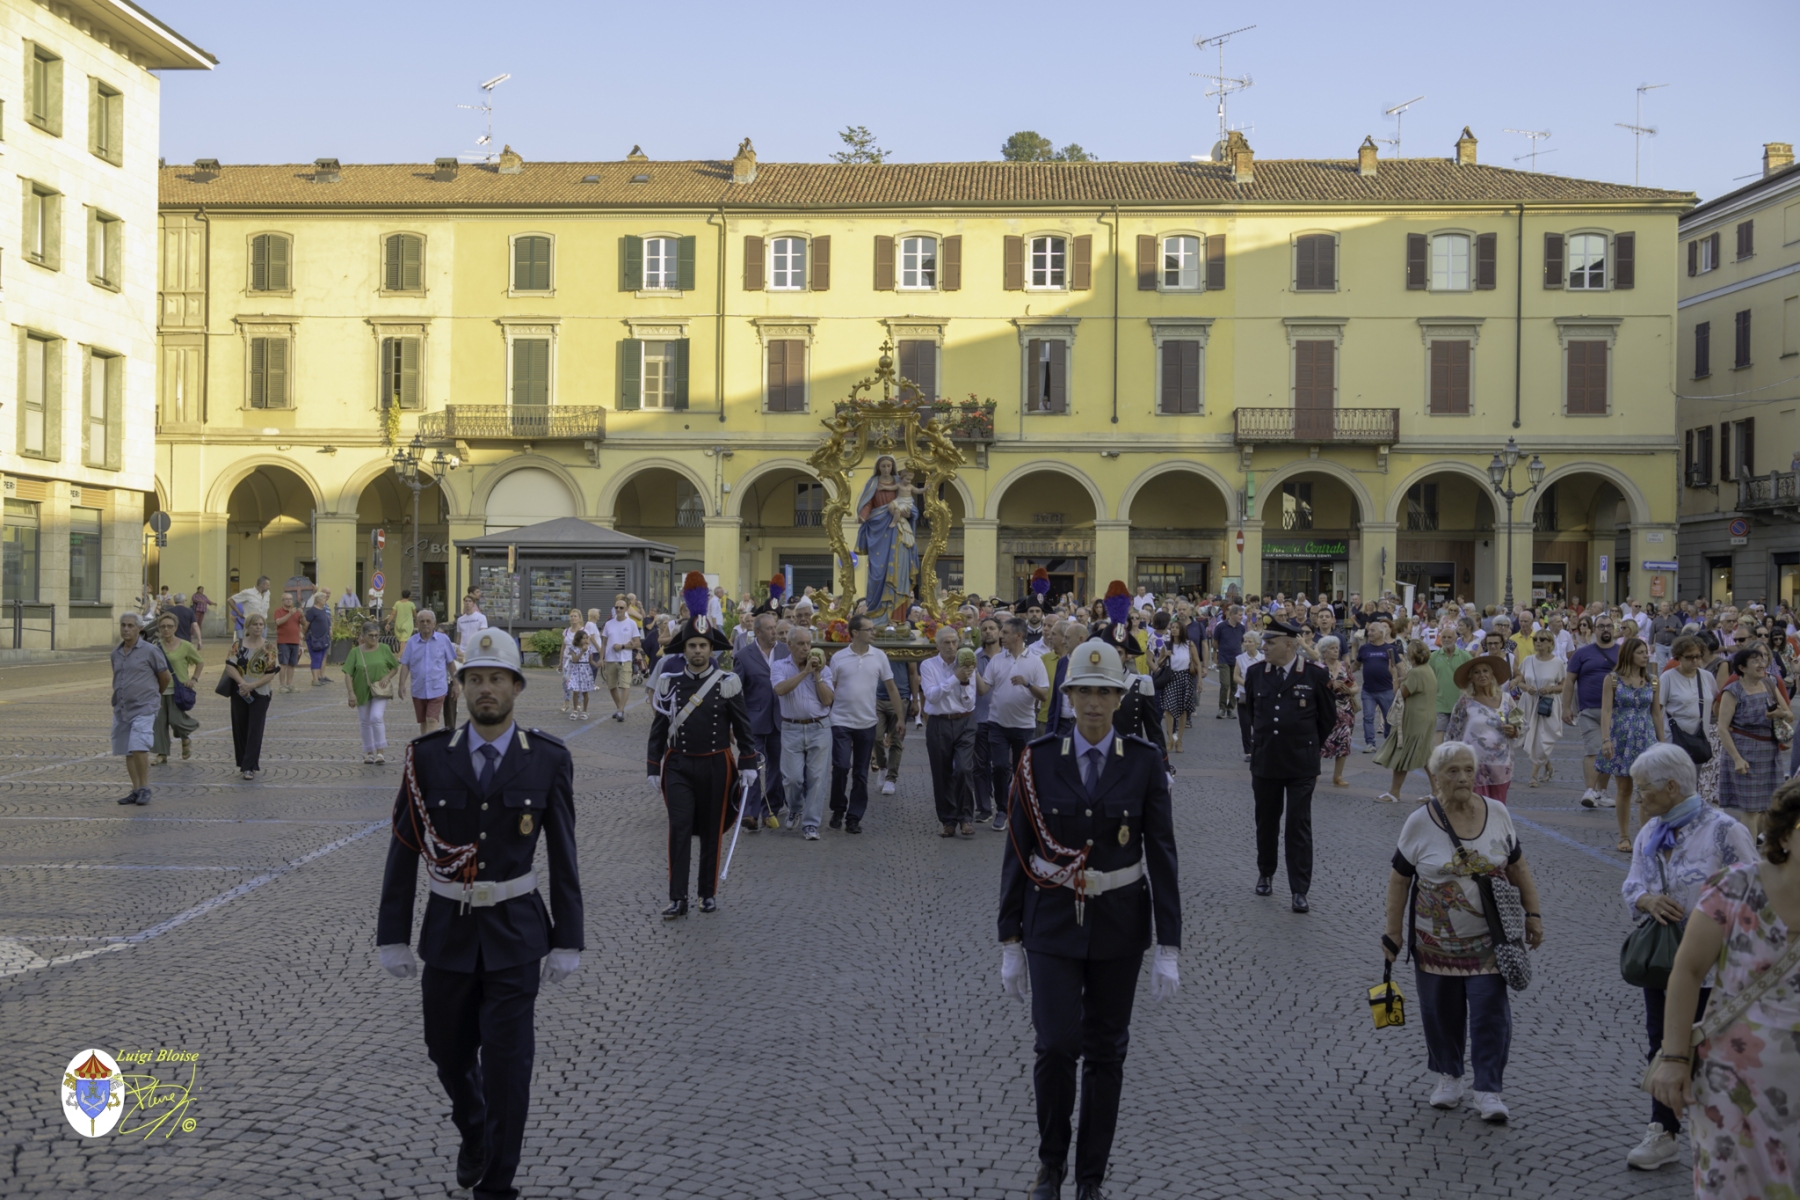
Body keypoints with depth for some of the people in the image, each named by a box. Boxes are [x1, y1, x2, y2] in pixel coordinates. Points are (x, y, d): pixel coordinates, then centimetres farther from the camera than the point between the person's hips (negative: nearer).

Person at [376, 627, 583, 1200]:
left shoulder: (549, 760, -7)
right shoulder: (428, 756, -5)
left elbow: (563, 857, -3)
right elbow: (403, 852, -1)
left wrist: (567, 940, -4)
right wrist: (393, 936, -2)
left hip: (516, 934, -2)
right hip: (447, 929, 2)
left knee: (507, 1065, -4)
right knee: (449, 1054, 15)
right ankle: (473, 1134, 46)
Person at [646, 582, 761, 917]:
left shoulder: (728, 683, -3)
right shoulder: (669, 682, 0)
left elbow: (743, 727, 1)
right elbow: (658, 728, 5)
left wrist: (748, 765, -4)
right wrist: (653, 769, 3)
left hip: (716, 767, 0)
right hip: (678, 766, 0)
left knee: (711, 832, 8)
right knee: (679, 829, -9)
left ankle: (708, 894, 21)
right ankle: (678, 899, -7)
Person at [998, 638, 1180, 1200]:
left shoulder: (1144, 761, -5)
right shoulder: (1038, 759, -5)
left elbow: (1162, 854, -5)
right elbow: (1017, 853, -1)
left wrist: (1169, 948, -8)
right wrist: (1010, 942, -1)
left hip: (1119, 923, 1)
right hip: (1053, 921, 0)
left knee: (1105, 1050, 8)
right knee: (1057, 1045, -8)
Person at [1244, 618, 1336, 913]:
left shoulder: (1315, 675, -9)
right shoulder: (1255, 673, 0)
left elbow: (1328, 717, 4)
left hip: (1301, 765, -3)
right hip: (1264, 762, 3)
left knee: (1299, 825, -1)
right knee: (1266, 821, 14)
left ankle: (1300, 891, 3)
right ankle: (1265, 874, 33)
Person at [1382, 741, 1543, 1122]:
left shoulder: (1497, 813, -1)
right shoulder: (1420, 823, -8)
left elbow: (1517, 866, 8)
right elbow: (1399, 878, -2)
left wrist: (1533, 913, 5)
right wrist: (1393, 932, -3)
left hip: (1489, 940, 1)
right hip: (1435, 942, 0)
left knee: (1490, 1012, -4)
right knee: (1441, 1012, 9)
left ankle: (1489, 1090, 3)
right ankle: (1448, 1076, 29)